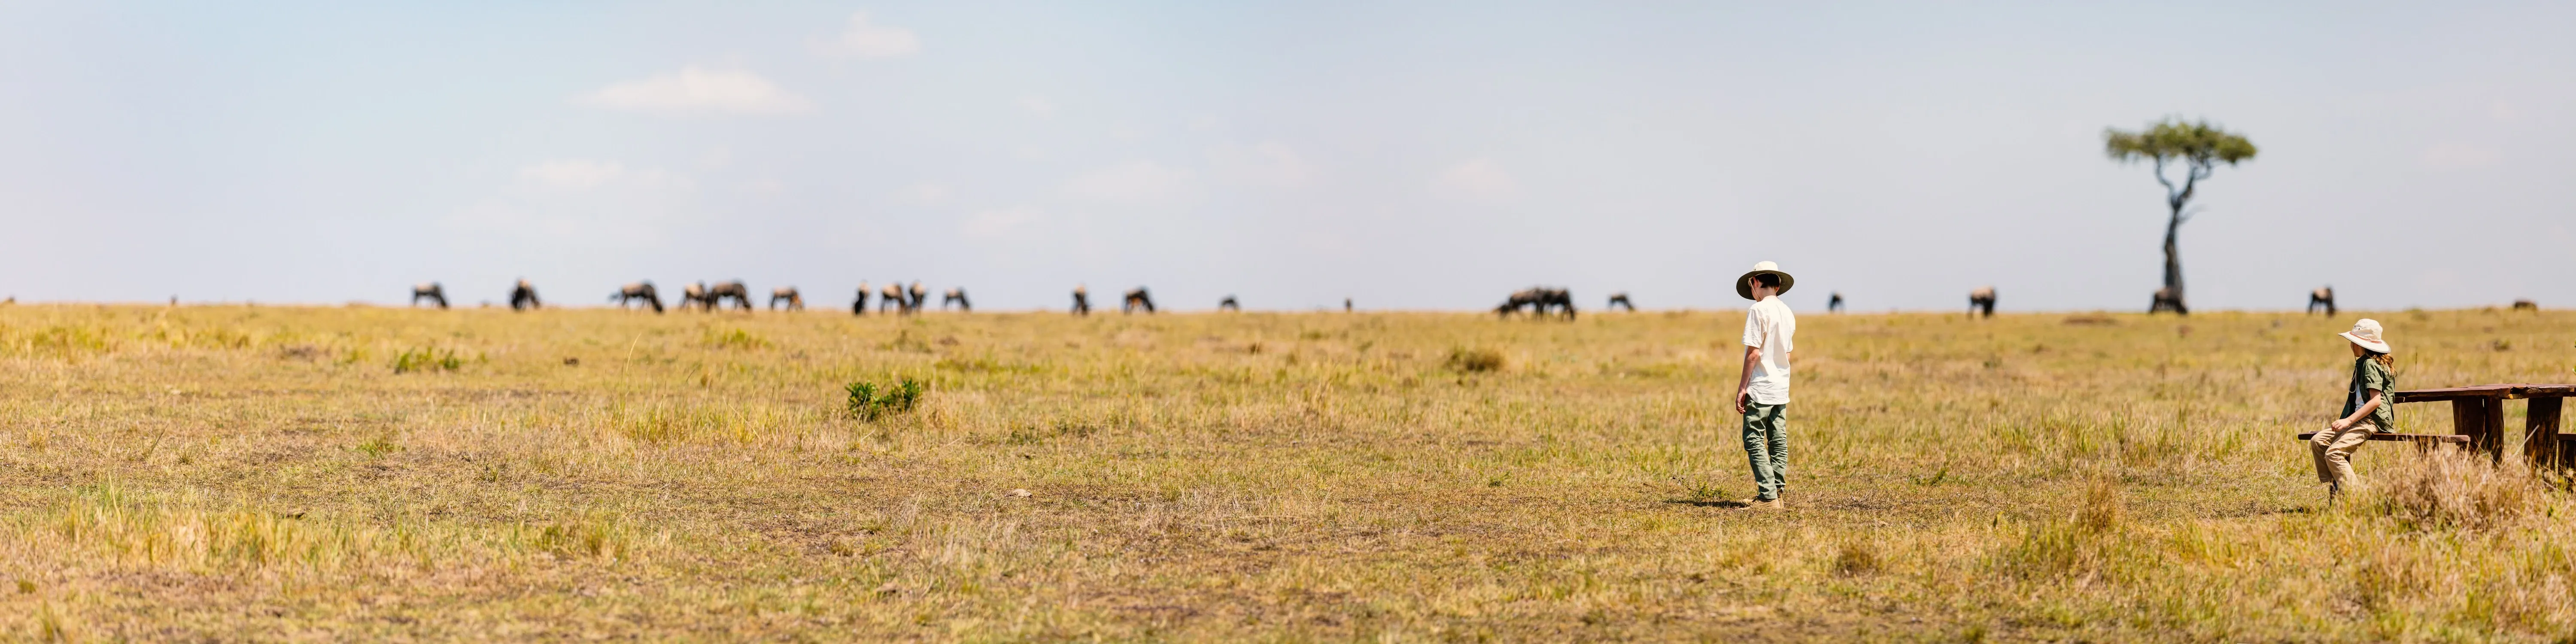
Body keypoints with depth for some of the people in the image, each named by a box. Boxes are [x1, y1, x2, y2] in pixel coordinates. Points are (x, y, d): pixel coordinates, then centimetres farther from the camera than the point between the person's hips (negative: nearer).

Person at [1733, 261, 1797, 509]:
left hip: (1760, 388, -8)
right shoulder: (1788, 313, 11)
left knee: (1754, 442, -5)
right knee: (1779, 443, 10)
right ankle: (1777, 493, 13)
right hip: (1782, 389, 8)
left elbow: (1754, 352, -16)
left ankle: (1768, 496, -11)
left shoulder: (1758, 310, -12)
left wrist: (1742, 387, -12)